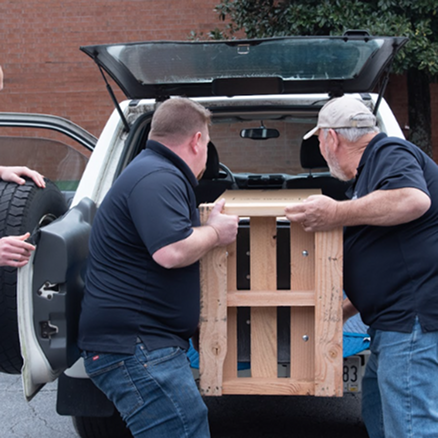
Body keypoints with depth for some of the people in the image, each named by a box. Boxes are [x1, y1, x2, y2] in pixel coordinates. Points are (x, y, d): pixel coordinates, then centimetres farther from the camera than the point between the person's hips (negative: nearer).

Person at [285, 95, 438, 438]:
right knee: (377, 410, 21)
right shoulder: (372, 167, 24)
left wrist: (337, 214, -25)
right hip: (400, 320, 12)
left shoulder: (391, 154, -8)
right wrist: (347, 310, 30)